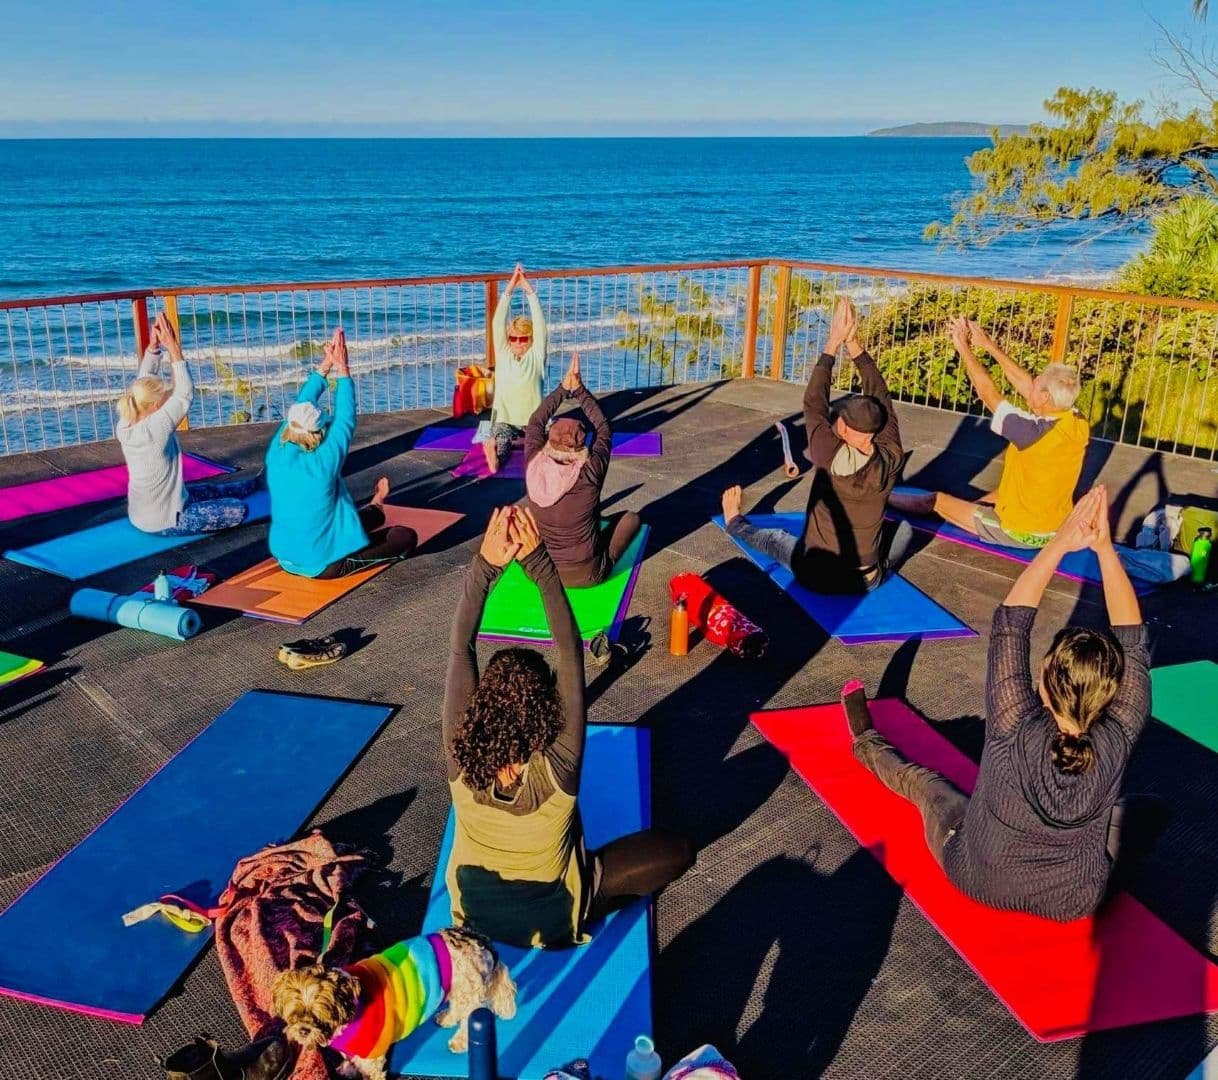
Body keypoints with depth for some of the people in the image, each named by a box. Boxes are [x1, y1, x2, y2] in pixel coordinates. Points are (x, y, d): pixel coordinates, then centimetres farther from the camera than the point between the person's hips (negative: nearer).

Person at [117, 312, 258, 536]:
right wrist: (174, 349, -22)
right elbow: (185, 394, -23)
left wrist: (154, 345, -11)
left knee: (210, 490, 29)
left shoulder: (125, 427, -8)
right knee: (239, 510, 1)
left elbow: (143, 383, 0)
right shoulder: (154, 430, -30)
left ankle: (255, 482, 51)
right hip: (163, 523, -8)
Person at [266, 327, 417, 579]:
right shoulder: (323, 463, -23)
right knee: (407, 537, 7)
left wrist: (326, 364, 5)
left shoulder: (277, 455, -10)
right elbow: (345, 420, -10)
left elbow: (300, 405, 2)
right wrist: (341, 368, -3)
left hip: (286, 559, 6)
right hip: (325, 565, -6)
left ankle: (374, 509, 59)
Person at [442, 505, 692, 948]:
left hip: (474, 914, 3)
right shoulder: (557, 768, -35)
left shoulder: (462, 761, -29)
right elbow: (570, 653, -34)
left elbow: (460, 650, -26)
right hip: (550, 922, -2)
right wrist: (539, 563, -35)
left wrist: (484, 566, -34)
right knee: (676, 851, 4)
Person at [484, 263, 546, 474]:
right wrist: (509, 290, -17)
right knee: (500, 442, -33)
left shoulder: (536, 357, 0)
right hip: (505, 420, 0)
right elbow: (498, 323, -8)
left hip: (534, 420, 0)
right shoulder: (503, 355, 4)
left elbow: (540, 324, -12)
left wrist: (530, 291, -20)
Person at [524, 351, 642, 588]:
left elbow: (535, 423, 2)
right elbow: (604, 430, -7)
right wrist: (578, 389, -4)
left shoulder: (534, 469, -16)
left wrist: (563, 388, 3)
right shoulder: (589, 475, -24)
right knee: (631, 517, 17)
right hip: (585, 575, -3)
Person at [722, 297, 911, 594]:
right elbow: (882, 399, -5)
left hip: (815, 579, -1)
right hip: (868, 581, 1)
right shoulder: (889, 462, -16)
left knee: (773, 537, 30)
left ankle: (735, 523, 60)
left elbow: (813, 403, -7)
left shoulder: (829, 457, -21)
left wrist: (833, 343, -2)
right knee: (905, 528, 29)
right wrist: (853, 344, -3)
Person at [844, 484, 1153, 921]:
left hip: (979, 881, -1)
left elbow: (1010, 624, -28)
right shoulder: (1116, 743, -29)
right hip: (1076, 902, 1)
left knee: (923, 782, 28)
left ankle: (866, 741, 55)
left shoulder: (1016, 732, -34)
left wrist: (1061, 543, -29)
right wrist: (1104, 547, -25)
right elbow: (1132, 639, -21)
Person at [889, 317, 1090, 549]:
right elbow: (1024, 384, -1)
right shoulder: (1079, 425, -10)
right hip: (1055, 529, 6)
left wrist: (964, 347, -11)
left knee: (936, 500, 12)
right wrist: (989, 345, 2)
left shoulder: (1036, 431, -31)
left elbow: (988, 394, -20)